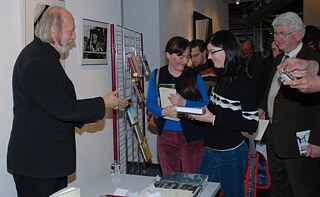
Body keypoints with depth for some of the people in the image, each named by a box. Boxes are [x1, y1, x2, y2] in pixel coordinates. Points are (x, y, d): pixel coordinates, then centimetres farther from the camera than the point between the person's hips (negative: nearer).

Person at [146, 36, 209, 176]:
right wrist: (163, 112, -17)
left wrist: (185, 103, -21)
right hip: (166, 135, 2)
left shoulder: (194, 76, -1)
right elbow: (150, 102, 2)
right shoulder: (157, 75, 4)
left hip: (192, 136, -2)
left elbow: (206, 104, -6)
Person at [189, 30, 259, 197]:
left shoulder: (244, 83, -18)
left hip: (230, 154, -8)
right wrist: (198, 113, -1)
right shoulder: (223, 78, 6)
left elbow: (251, 124, -21)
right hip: (210, 150, 8)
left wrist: (213, 119, -22)